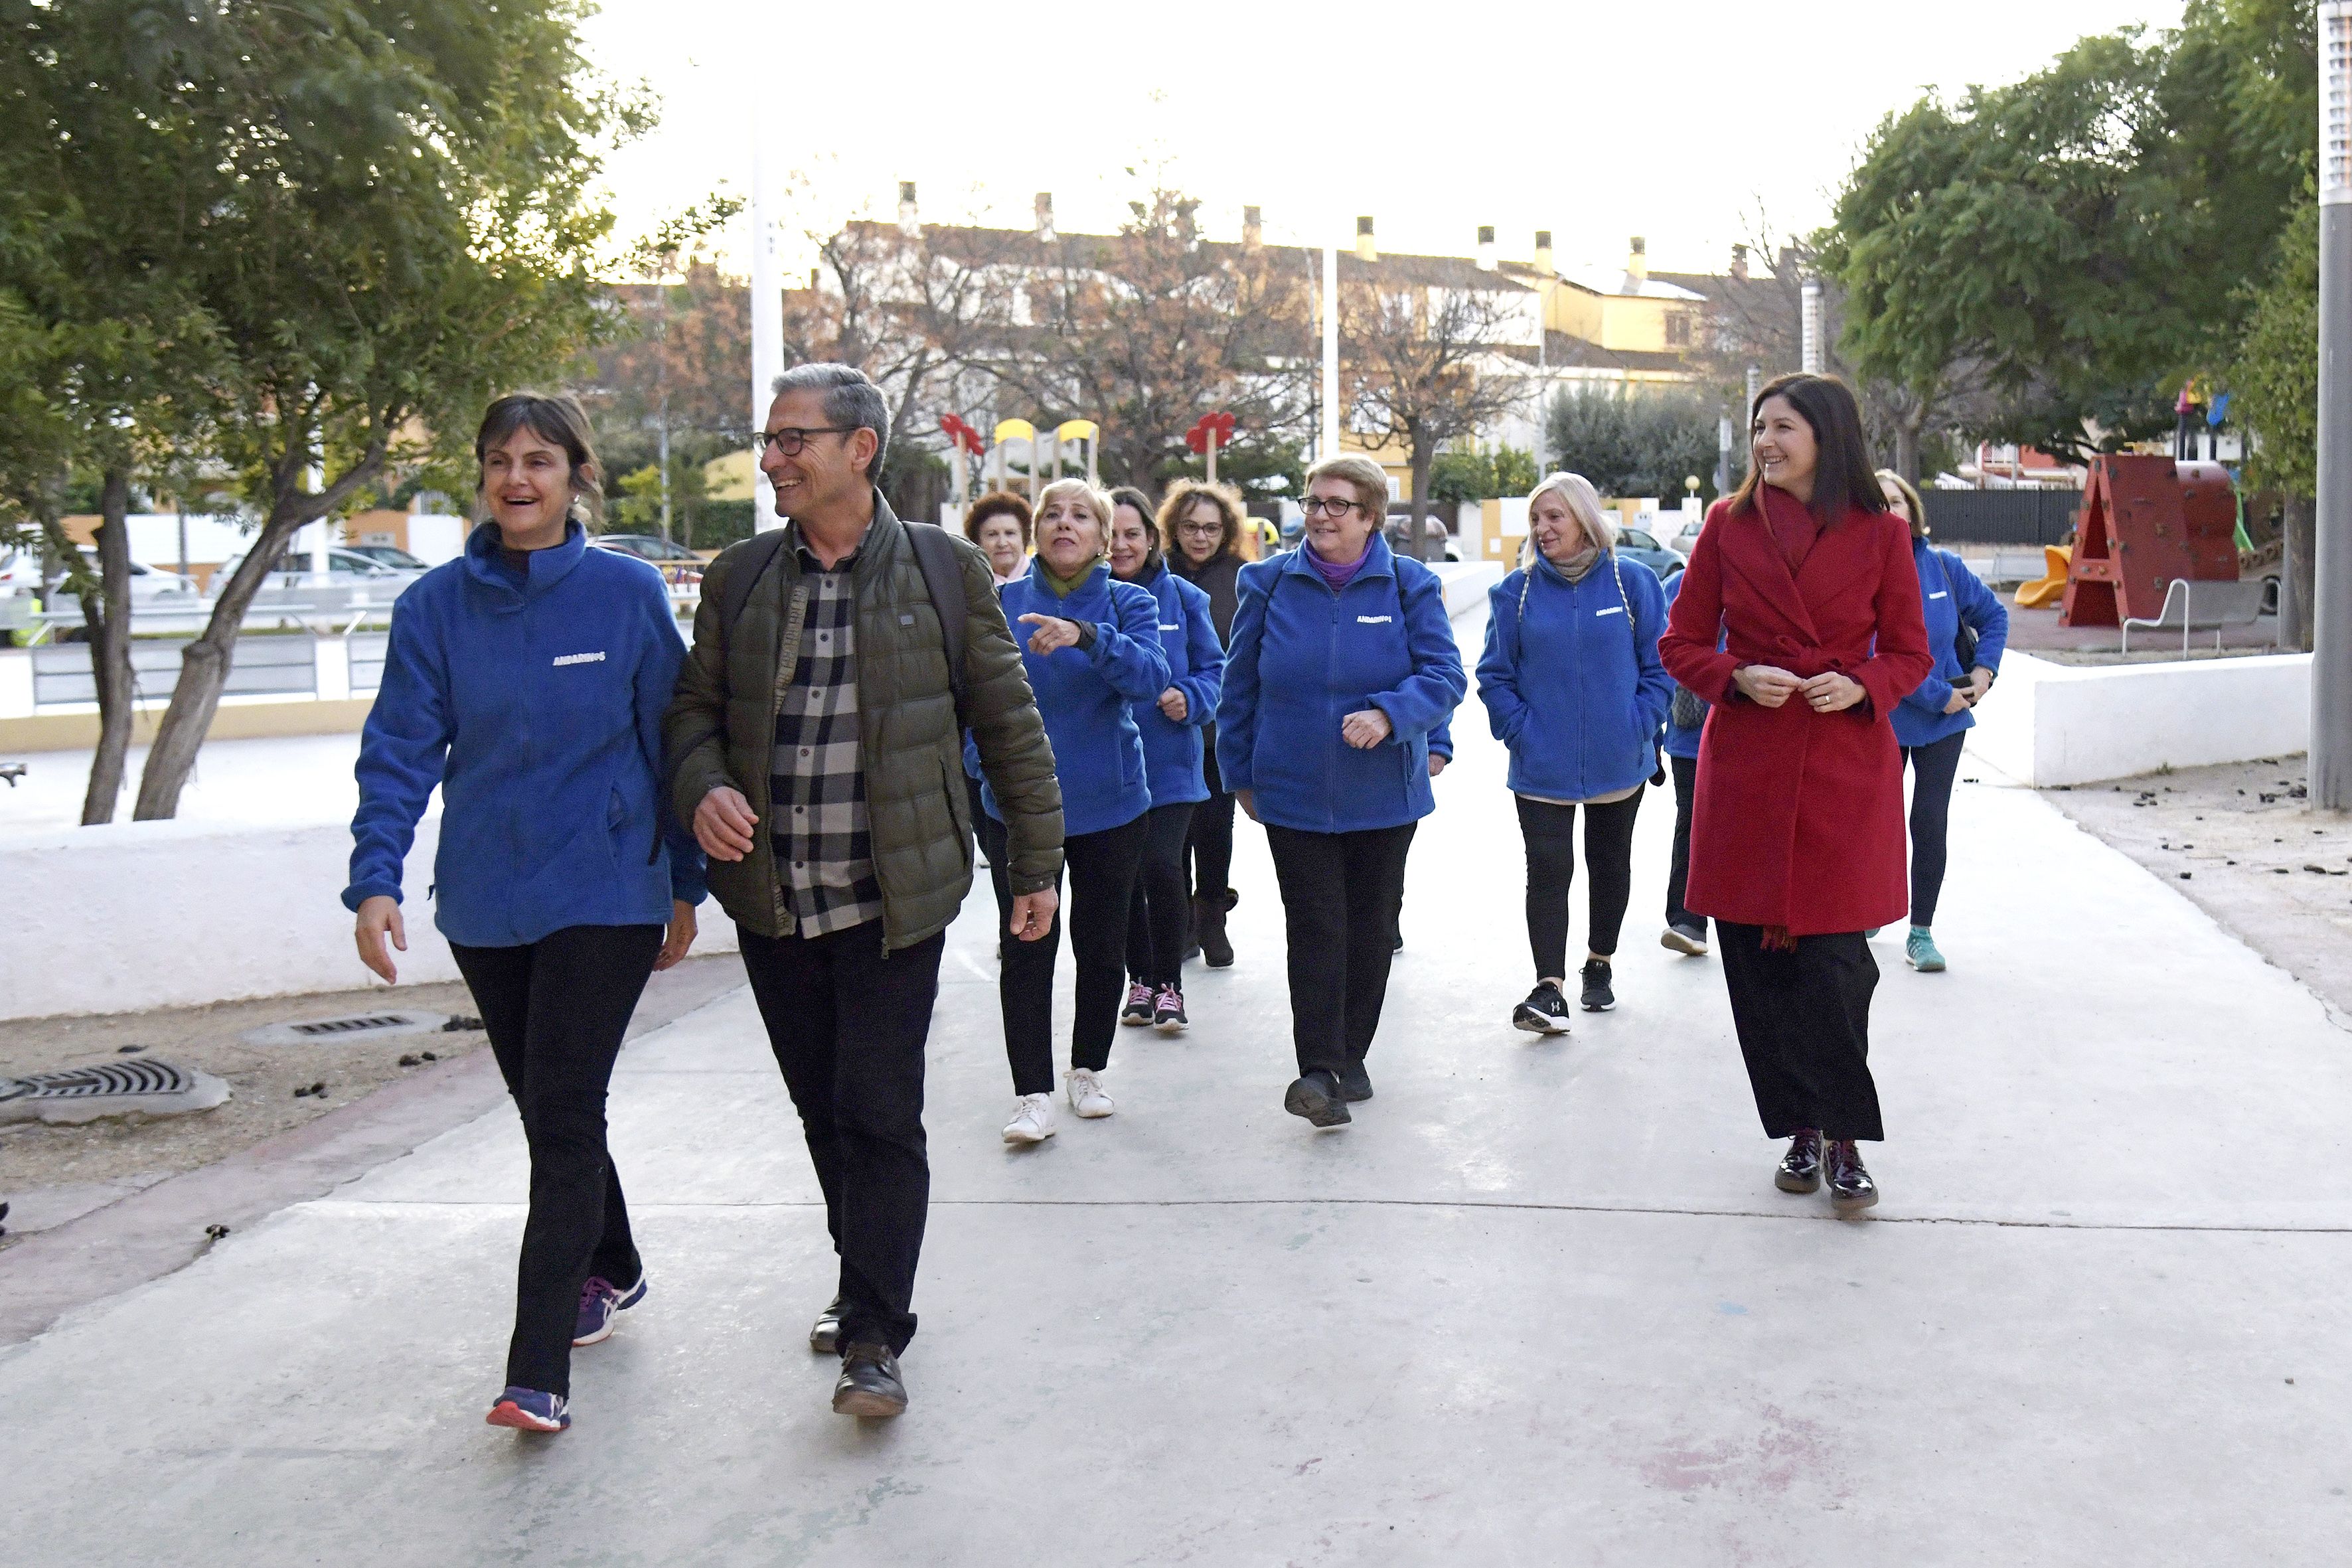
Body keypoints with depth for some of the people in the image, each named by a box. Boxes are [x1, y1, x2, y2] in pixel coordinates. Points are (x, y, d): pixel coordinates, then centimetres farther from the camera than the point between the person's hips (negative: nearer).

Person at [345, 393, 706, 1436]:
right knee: (544, 1108, 17)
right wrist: (375, 879, -15)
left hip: (605, 892, -3)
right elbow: (401, 749, -2)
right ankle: (612, 1270, 40)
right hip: (484, 900, 4)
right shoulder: (437, 605, 1)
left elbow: (670, 740, 1)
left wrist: (684, 884, 4)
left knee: (564, 1114, -8)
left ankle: (539, 1371, -4)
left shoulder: (629, 593, -4)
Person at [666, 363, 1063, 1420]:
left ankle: (874, 1337, 7)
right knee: (823, 1112, 15)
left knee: (880, 1118, -5)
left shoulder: (945, 570, 0)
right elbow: (694, 710, 12)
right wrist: (703, 788, -11)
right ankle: (868, 1283, 35)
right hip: (772, 903, 4)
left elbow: (1009, 724, 4)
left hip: (894, 899, -4)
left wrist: (1036, 864, 4)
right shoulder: (739, 579, 8)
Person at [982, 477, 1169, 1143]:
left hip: (1109, 800, 1)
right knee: (1027, 949, -4)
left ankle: (1088, 1071, 28)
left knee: (1102, 945, 10)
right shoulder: (1002, 602, 2)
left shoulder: (1129, 603, -1)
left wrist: (1086, 635, -35)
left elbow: (1150, 675, -20)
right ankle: (1032, 1093, 3)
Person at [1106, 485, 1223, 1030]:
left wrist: (1190, 699, -12)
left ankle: (1169, 984, 5)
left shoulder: (1181, 598, 1)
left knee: (1161, 866, -14)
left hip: (1170, 763, -1)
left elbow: (1213, 666, 6)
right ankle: (1140, 979, 29)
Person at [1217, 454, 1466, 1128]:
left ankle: (1350, 1058, 27)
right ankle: (1318, 1070, -4)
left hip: (1384, 795, 1)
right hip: (1294, 794, -1)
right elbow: (1240, 687, 7)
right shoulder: (1269, 583, 0)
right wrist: (1241, 774, 8)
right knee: (1315, 927, -5)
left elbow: (1444, 675, -9)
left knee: (1372, 928, 11)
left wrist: (1388, 715, -26)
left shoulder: (1410, 585, -3)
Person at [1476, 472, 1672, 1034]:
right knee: (1548, 870, -8)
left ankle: (1600, 964, 35)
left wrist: (1640, 725, -9)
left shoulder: (1633, 583, -4)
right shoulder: (1517, 591, -1)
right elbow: (1495, 674, 2)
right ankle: (1549, 989, -9)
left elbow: (1660, 665, 0)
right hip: (1542, 767, -1)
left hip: (1618, 762, 1)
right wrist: (1519, 730, -9)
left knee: (1610, 865, 16)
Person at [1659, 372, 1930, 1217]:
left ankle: (1844, 1138, 10)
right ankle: (1799, 1128, 20)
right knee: (1756, 954, 4)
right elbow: (1681, 643, 8)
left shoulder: (1880, 533, 2)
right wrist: (1738, 678, -11)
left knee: (1834, 952, -7)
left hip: (1847, 766, -2)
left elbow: (1910, 653, 8)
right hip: (1746, 766, 2)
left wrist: (1860, 686, -12)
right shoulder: (1729, 525, 5)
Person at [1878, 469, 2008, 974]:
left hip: (1944, 722, 2)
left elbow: (1993, 614, 13)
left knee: (1930, 821, -3)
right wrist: (1941, 696, -17)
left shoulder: (1943, 567, -3)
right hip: (1882, 720, -1)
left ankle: (1922, 932, 6)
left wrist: (1984, 669, 0)